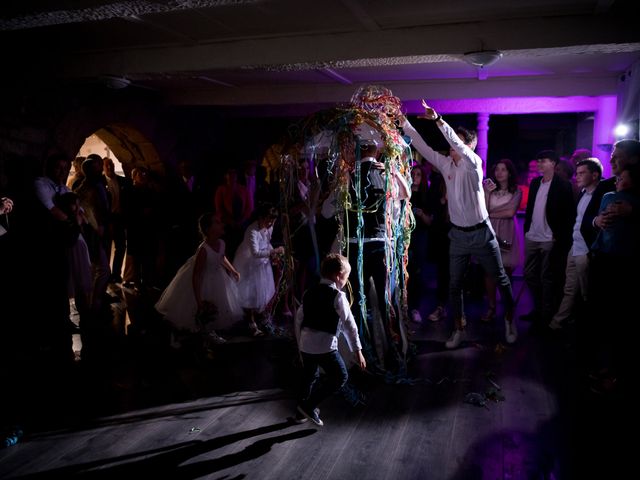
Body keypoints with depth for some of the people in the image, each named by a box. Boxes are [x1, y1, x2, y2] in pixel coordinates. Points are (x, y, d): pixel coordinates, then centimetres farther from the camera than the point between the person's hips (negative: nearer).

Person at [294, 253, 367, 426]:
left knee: (309, 378, 25)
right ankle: (309, 406, 9)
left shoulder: (309, 293, 11)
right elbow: (349, 325, -11)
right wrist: (358, 351, -9)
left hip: (306, 344, 7)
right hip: (325, 346, -7)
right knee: (340, 377, 9)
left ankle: (302, 412, 37)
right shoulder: (337, 296, -8)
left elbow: (299, 320, 16)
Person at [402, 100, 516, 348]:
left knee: (501, 279, 10)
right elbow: (422, 146, 0)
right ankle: (459, 329, 23)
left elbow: (458, 143, -32)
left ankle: (509, 320, 32)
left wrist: (438, 120, -40)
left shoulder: (474, 163, -14)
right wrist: (403, 121, -6)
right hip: (458, 234, 5)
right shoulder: (446, 163, 1)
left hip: (481, 233, -4)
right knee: (455, 285, 9)